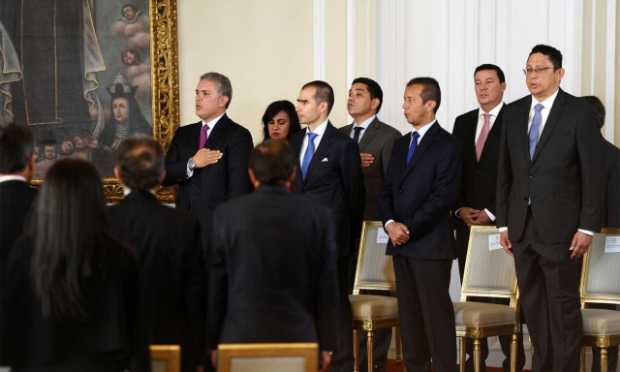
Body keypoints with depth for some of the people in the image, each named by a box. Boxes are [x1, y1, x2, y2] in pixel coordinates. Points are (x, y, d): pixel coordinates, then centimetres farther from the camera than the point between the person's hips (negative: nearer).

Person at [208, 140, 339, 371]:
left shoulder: (226, 214, -3)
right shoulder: (318, 216, -1)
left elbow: (215, 283, 1)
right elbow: (327, 285, 3)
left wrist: (211, 342, 10)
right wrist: (326, 344, 11)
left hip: (241, 336, 0)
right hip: (298, 337, 1)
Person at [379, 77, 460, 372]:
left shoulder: (446, 145, -6)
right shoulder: (401, 144, 17)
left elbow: (444, 196, -13)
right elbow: (388, 190, 15)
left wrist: (409, 228, -14)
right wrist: (390, 223, -3)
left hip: (430, 244, -7)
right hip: (401, 244, 7)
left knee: (436, 313, -7)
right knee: (408, 313, 8)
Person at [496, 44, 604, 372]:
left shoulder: (580, 113, -5)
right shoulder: (514, 112, 9)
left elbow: (592, 174, -7)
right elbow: (505, 172, 12)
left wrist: (587, 227, -11)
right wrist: (503, 222, 8)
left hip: (560, 227, -5)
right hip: (522, 227, 5)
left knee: (563, 305, -1)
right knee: (533, 305, 10)